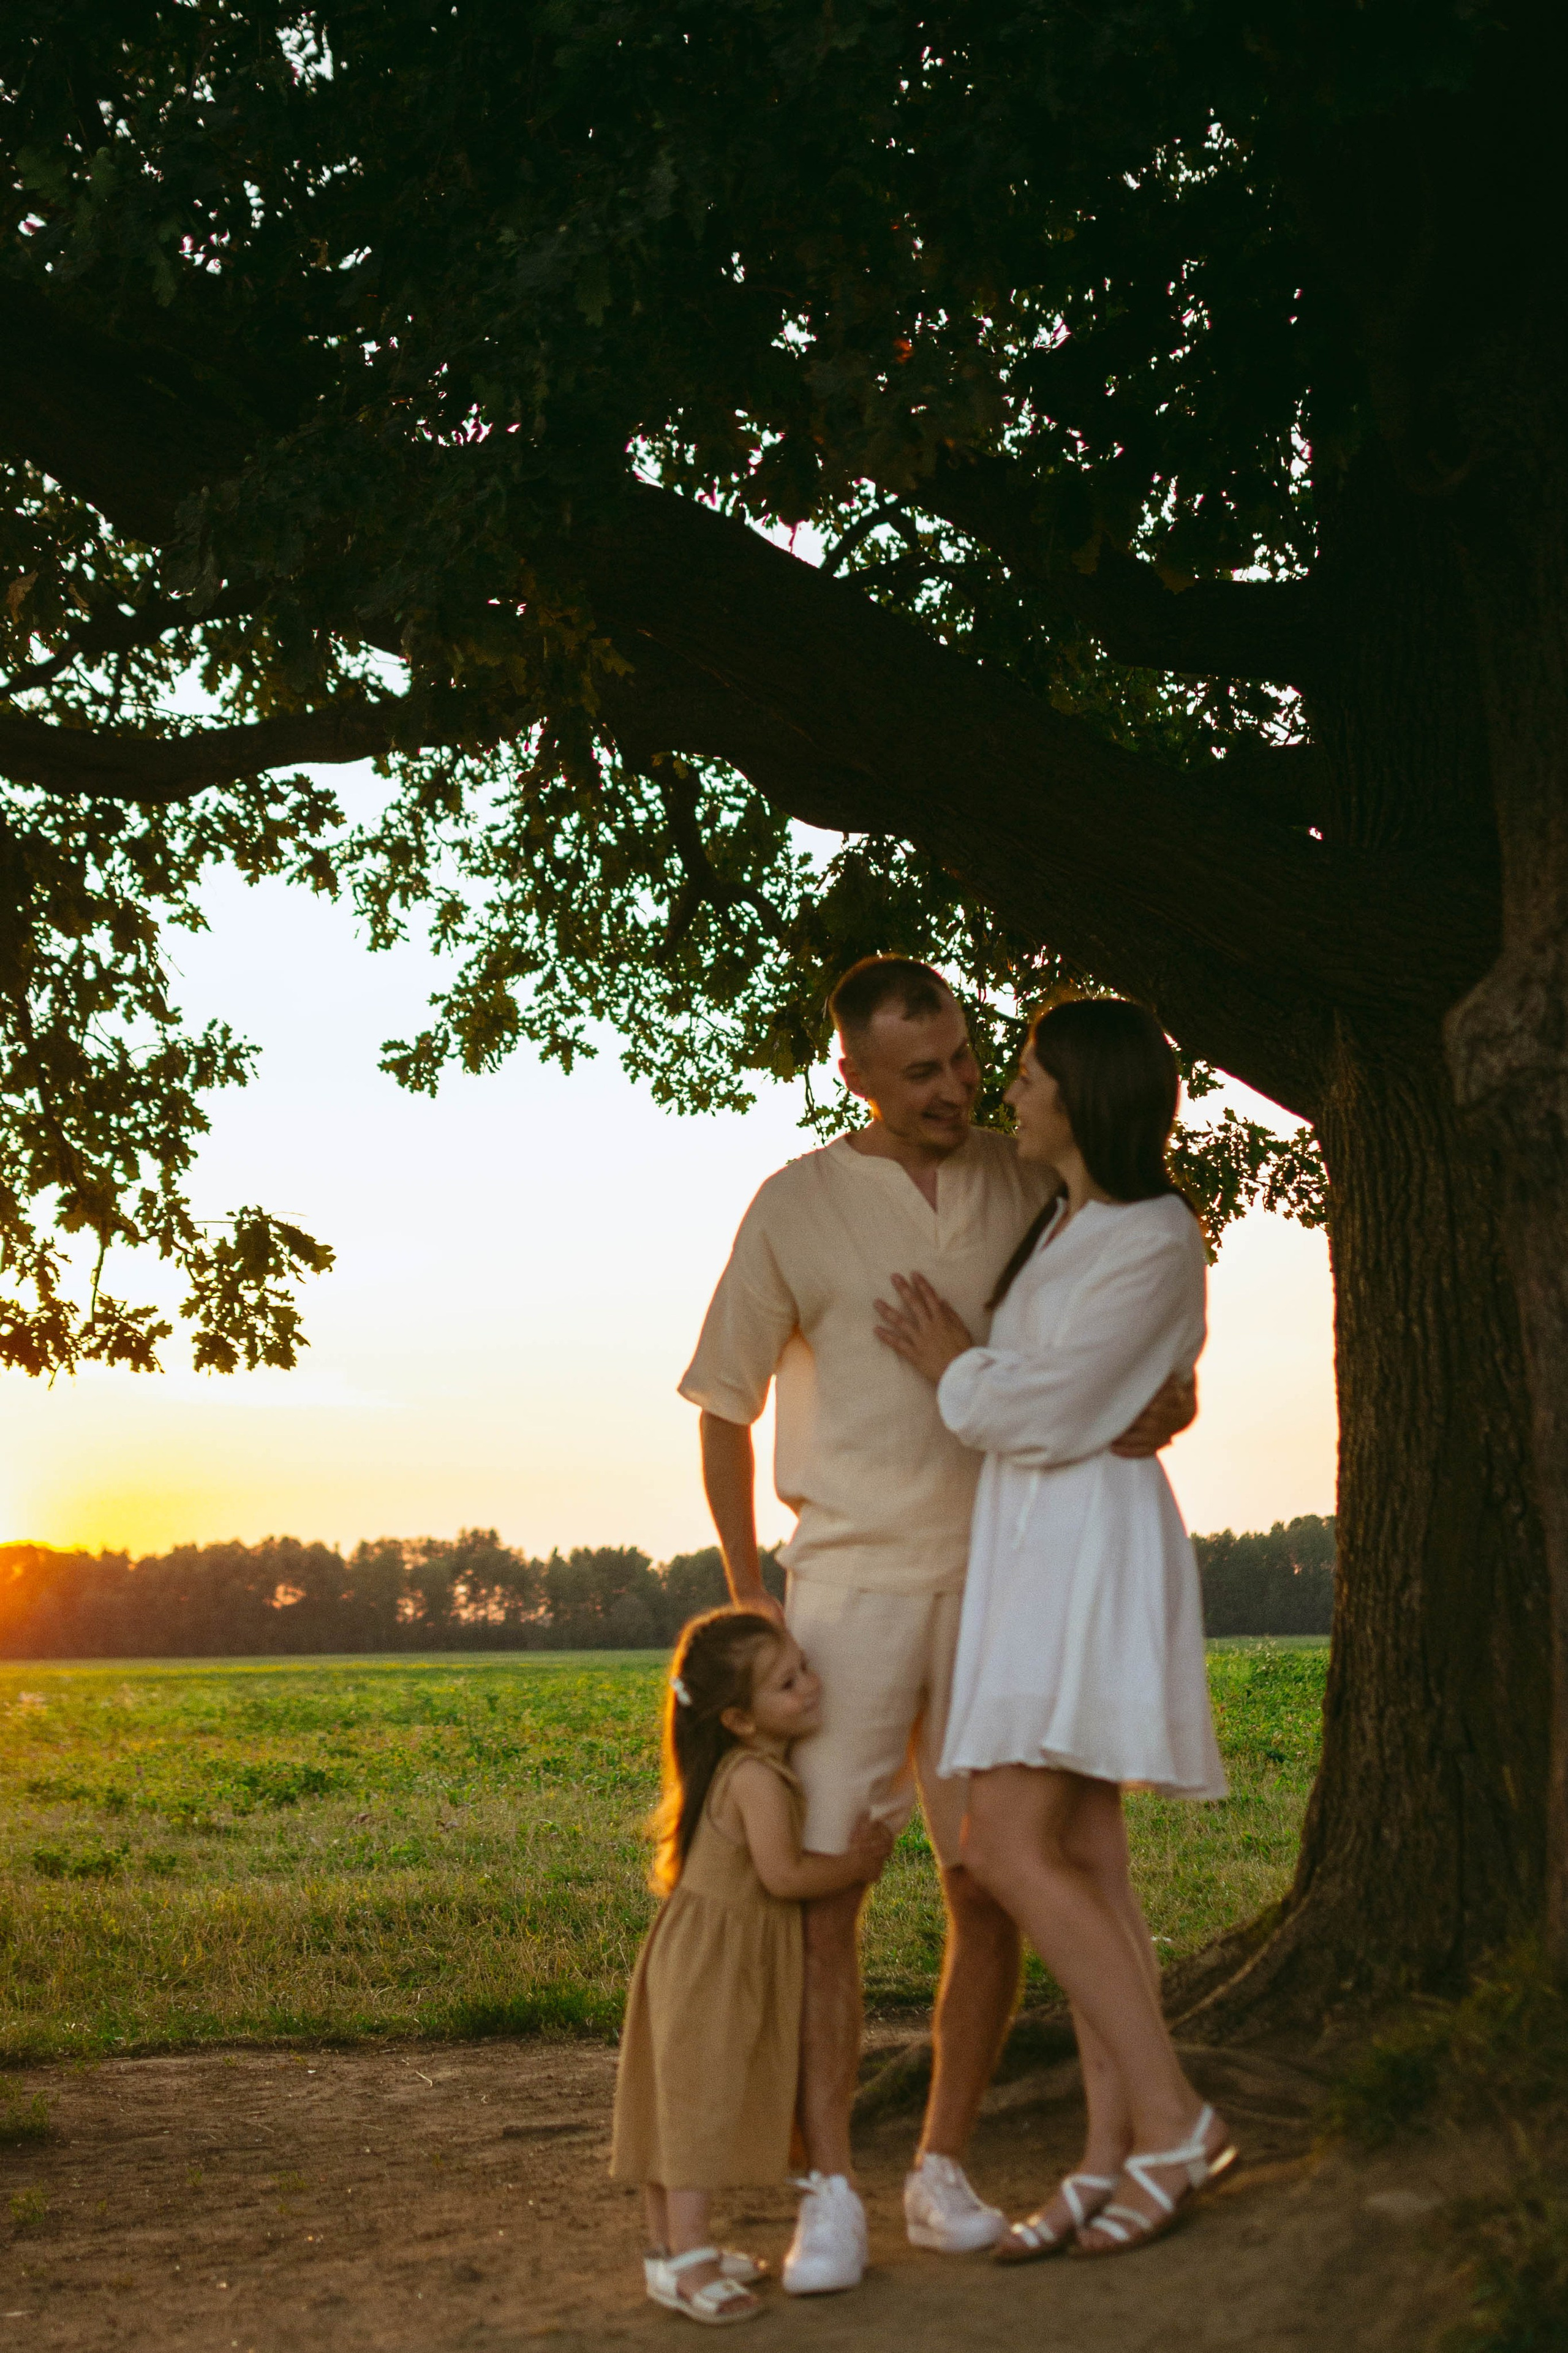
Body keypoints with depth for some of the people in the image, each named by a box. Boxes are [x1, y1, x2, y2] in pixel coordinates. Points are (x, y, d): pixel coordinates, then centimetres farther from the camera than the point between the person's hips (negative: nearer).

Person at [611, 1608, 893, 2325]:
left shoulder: (757, 1768, 10)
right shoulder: (757, 1777, -21)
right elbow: (782, 1875, -24)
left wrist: (854, 1850, 2)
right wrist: (854, 1865, -9)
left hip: (698, 1950, 10)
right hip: (713, 1953, -10)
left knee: (677, 2098, 15)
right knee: (700, 2096, -8)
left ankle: (669, 2241, 25)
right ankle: (686, 2257, -7)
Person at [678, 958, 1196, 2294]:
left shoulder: (1028, 1186, 6)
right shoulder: (799, 1206, -2)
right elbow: (726, 1407, 4)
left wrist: (1168, 1394, -9)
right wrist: (748, 1604, 0)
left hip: (997, 1587, 3)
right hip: (851, 1583, -2)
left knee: (993, 1892, 3)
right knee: (821, 1884, -8)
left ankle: (944, 2171, 17)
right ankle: (831, 2195, 0)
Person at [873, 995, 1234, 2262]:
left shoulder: (1154, 1240, -14)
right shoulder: (1068, 1223, 16)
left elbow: (1047, 1411, -17)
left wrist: (953, 1367, -2)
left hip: (1086, 1550, -10)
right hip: (1032, 1552, 10)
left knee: (1010, 1848, -15)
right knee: (1084, 1859, 5)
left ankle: (1172, 2116, -7)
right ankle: (1114, 2161, 7)